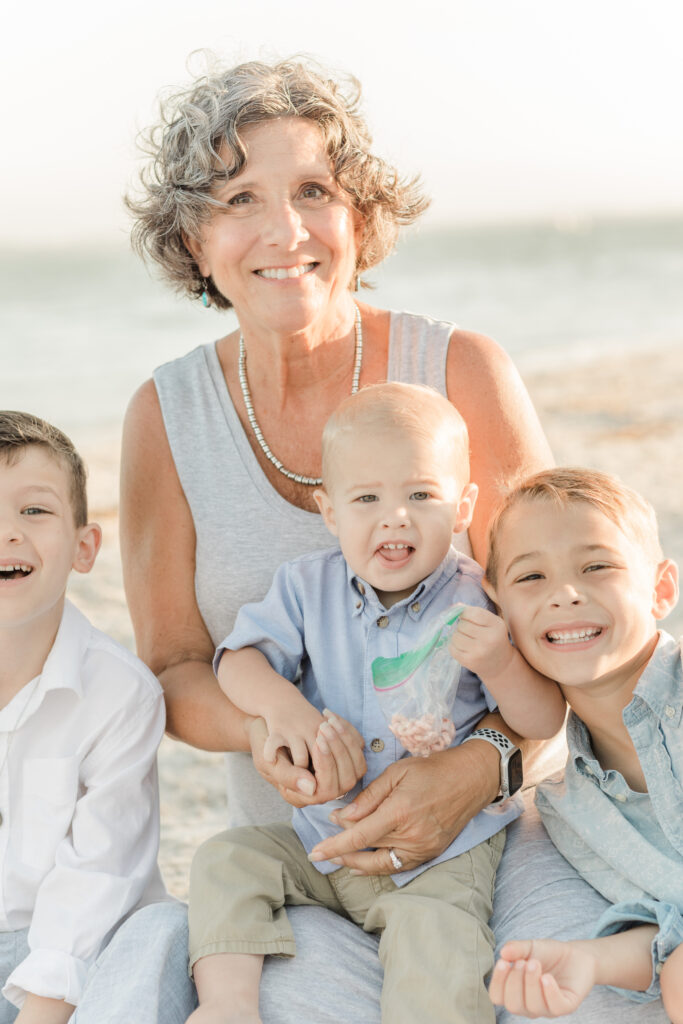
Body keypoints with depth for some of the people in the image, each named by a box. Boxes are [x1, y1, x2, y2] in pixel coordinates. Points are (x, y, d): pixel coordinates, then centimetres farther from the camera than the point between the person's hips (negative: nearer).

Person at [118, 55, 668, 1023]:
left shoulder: (465, 372, -6)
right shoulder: (167, 417, -2)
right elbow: (172, 668, 3)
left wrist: (480, 764, -23)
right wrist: (262, 721, -21)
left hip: (494, 821, 0)